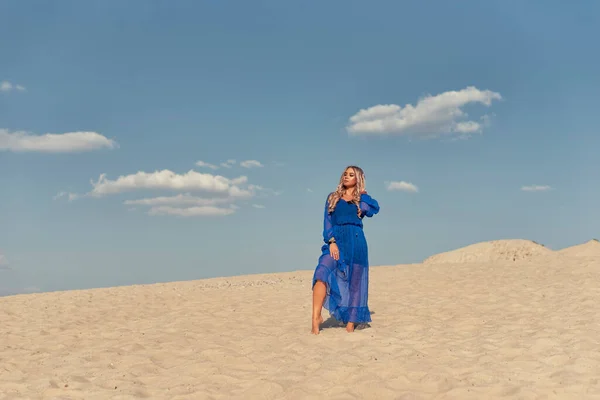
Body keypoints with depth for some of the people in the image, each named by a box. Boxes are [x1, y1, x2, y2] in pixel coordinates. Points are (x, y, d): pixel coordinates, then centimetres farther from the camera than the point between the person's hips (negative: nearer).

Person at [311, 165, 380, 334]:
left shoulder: (362, 198, 15)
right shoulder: (333, 197, 16)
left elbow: (374, 208, -7)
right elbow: (327, 221, 6)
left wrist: (361, 196, 5)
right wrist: (331, 241, -8)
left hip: (356, 241, 0)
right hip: (336, 240, 0)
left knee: (354, 282, 1)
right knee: (322, 274, -21)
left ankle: (350, 323, 8)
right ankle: (316, 318, -23)